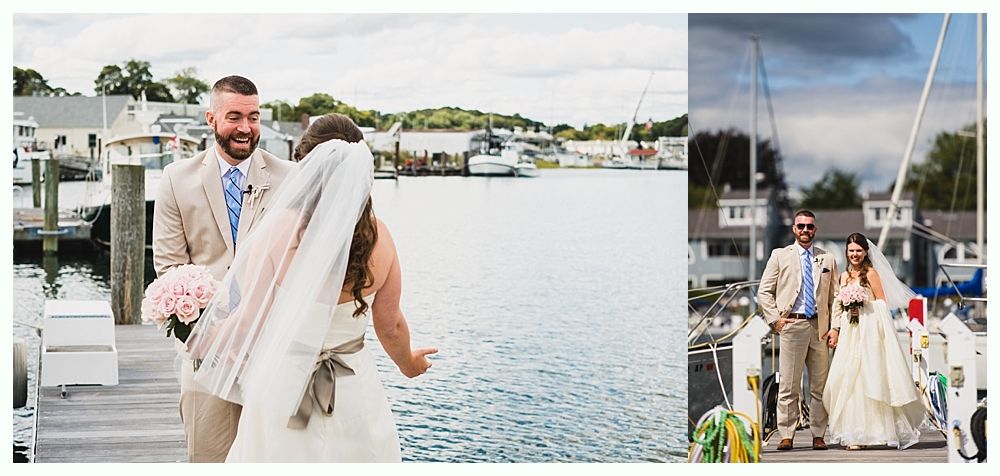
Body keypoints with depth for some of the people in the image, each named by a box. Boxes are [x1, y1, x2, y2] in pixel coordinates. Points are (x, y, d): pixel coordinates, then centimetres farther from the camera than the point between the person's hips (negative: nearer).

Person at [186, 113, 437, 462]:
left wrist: (203, 341, 8)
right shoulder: (377, 236, -9)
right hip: (355, 392, 2)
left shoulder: (279, 230, -18)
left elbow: (250, 322, -12)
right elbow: (390, 326, 2)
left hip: (284, 390, -2)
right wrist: (408, 363, 23)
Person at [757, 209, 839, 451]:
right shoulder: (779, 255, 7)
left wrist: (835, 327, 3)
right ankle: (786, 435, 2)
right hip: (791, 326, -2)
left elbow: (835, 297, 13)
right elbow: (764, 292, 6)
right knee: (788, 385, -3)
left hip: (820, 328, 3)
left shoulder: (828, 259, 14)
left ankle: (818, 435, 12)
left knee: (820, 384, 5)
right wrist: (775, 319, -4)